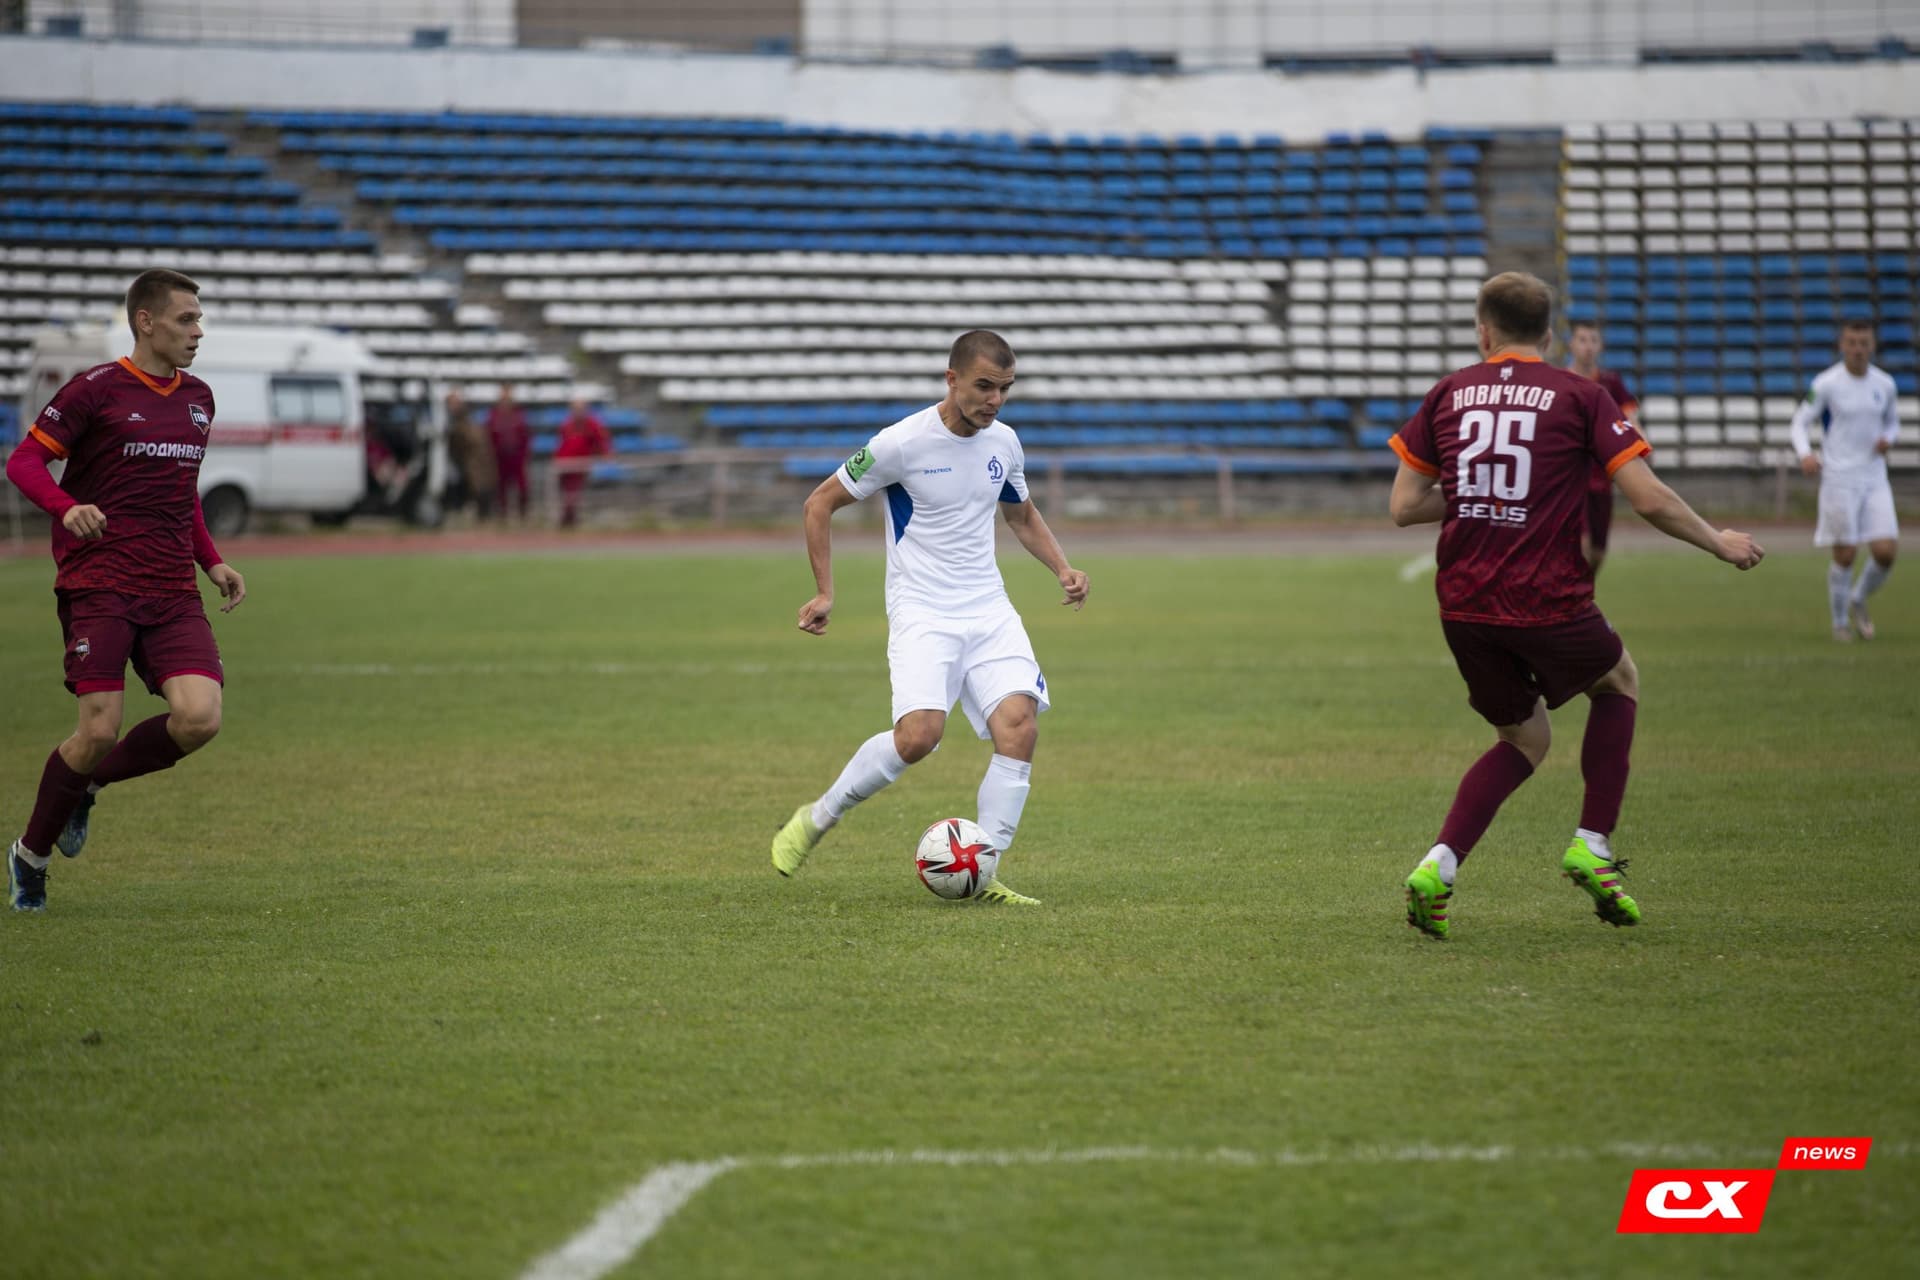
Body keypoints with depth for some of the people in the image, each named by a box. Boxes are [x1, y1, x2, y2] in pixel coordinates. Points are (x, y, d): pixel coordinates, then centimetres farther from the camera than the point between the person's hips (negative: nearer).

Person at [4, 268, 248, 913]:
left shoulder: (198, 398, 15)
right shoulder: (96, 390, -4)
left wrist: (212, 562, 16)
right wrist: (67, 507, -24)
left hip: (174, 594, 5)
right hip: (98, 587, -5)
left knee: (199, 719, -15)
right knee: (99, 731, -12)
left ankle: (88, 783, 12)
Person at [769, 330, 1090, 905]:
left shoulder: (1003, 442, 7)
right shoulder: (902, 443, -11)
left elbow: (1023, 516, 26)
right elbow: (820, 504, 0)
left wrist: (1062, 568, 9)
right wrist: (824, 593, -4)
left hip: (989, 610, 5)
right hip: (921, 613, -5)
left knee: (1019, 724, -16)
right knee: (919, 734, -25)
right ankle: (818, 818, -1)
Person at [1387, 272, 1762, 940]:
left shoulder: (1448, 394, 7)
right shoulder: (1579, 396, -1)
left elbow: (1403, 505, 6)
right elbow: (1649, 499, -7)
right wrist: (1719, 542, 9)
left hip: (1463, 608, 4)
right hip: (1548, 604, -4)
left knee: (1524, 738, 23)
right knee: (1619, 681, 27)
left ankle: (1439, 864, 2)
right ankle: (1593, 847, 16)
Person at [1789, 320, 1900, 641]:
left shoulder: (1884, 384, 5)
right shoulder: (1826, 384, -6)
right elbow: (1801, 421, -1)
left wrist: (1887, 439, -4)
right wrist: (1805, 454, -20)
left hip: (1875, 478, 3)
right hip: (1839, 479, -3)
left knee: (1886, 551, -7)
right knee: (1845, 554, -4)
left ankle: (1859, 602, 21)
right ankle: (1840, 621, 16)